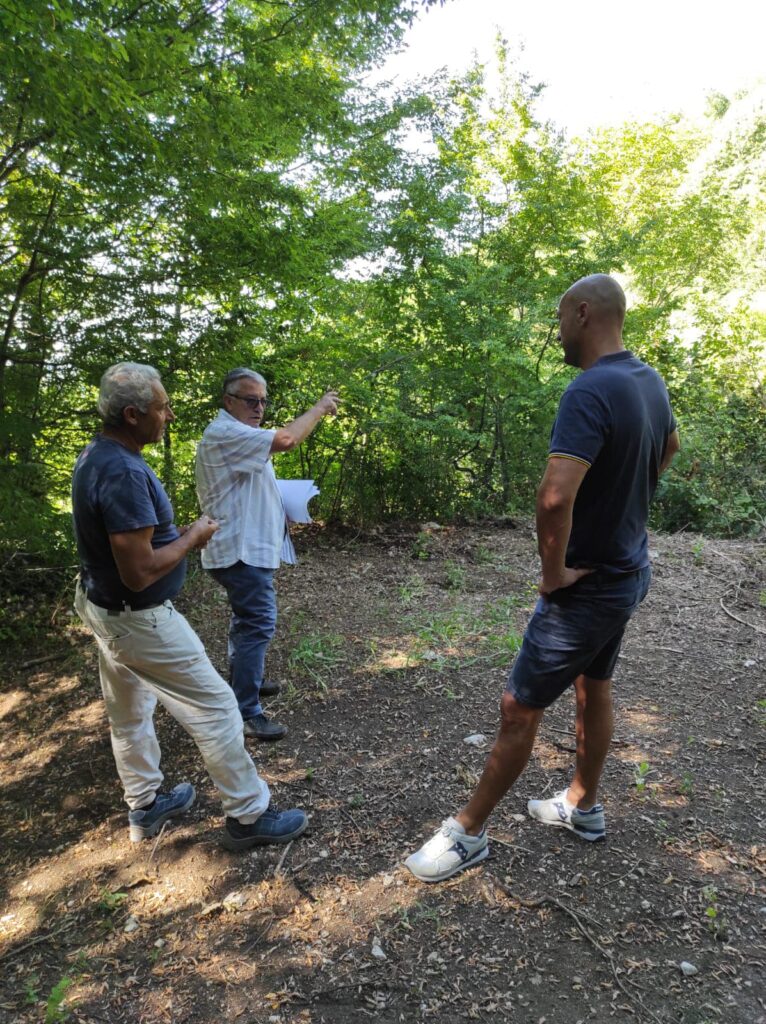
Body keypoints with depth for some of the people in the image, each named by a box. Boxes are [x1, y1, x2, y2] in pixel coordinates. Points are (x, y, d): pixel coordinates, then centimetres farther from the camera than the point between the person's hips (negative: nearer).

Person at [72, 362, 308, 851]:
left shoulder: (95, 456, 3)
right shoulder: (125, 472, -30)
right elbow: (139, 572, -30)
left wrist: (176, 533, 4)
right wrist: (192, 538, -16)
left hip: (103, 606, 10)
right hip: (138, 618, -10)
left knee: (129, 712, 22)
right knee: (215, 706, 2)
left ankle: (145, 805, 41)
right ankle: (249, 815, 16)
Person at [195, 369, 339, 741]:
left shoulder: (240, 435, 17)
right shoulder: (223, 433, -18)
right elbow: (285, 440, -31)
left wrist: (283, 507, 10)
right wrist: (319, 407, -17)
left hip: (250, 546, 11)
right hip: (242, 549, -11)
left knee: (248, 620, 22)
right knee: (258, 624, -11)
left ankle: (244, 680, 38)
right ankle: (245, 713, -5)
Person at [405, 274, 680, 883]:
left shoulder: (590, 391, -26)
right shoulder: (650, 381, 3)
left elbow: (555, 496, -40)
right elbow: (670, 446, 25)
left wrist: (554, 570, -24)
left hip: (587, 585, -9)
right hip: (628, 570, 9)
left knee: (519, 711, 3)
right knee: (595, 688, 23)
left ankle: (468, 832, 20)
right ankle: (584, 807, 42)